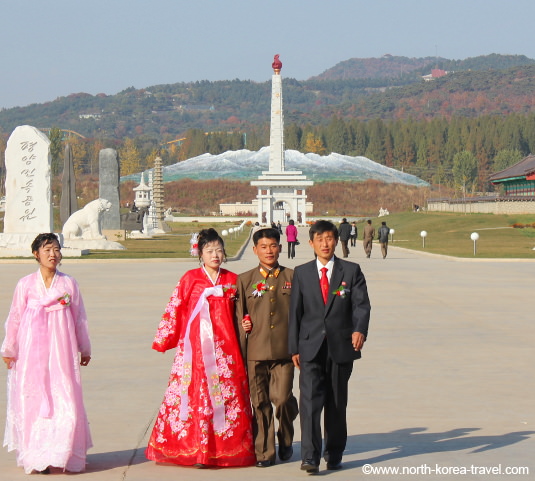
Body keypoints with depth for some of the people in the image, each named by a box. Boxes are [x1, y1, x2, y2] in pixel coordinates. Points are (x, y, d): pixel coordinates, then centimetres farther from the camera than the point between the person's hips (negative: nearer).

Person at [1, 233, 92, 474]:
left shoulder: (69, 283, 5)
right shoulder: (25, 284, 2)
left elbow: (79, 318, 12)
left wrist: (84, 349, 16)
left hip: (61, 349, 1)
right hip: (32, 350, -1)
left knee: (64, 399, -3)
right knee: (32, 399, 0)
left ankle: (61, 454, 8)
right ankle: (36, 456, 8)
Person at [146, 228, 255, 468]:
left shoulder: (232, 280, 10)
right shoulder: (190, 278, 3)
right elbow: (174, 310, 4)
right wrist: (163, 339, 2)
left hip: (224, 347, 2)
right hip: (195, 346, -2)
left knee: (227, 393, 0)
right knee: (195, 394, -2)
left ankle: (227, 447, 7)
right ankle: (195, 450, 2)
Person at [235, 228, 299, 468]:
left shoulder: (292, 277, 7)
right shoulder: (245, 280, 8)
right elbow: (239, 316, 10)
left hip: (284, 350, -1)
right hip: (255, 351, 1)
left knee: (282, 398, -7)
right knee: (260, 403, 3)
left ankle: (286, 440, 20)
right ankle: (264, 452, 14)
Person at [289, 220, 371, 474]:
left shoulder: (351, 271, 4)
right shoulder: (301, 273, 8)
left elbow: (361, 304, -6)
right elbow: (295, 312, 8)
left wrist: (360, 329, -26)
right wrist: (294, 348, 3)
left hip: (341, 346, 0)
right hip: (311, 347, 0)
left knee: (337, 403, 9)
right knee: (310, 400, -11)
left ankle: (334, 455, 20)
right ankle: (310, 457, -13)